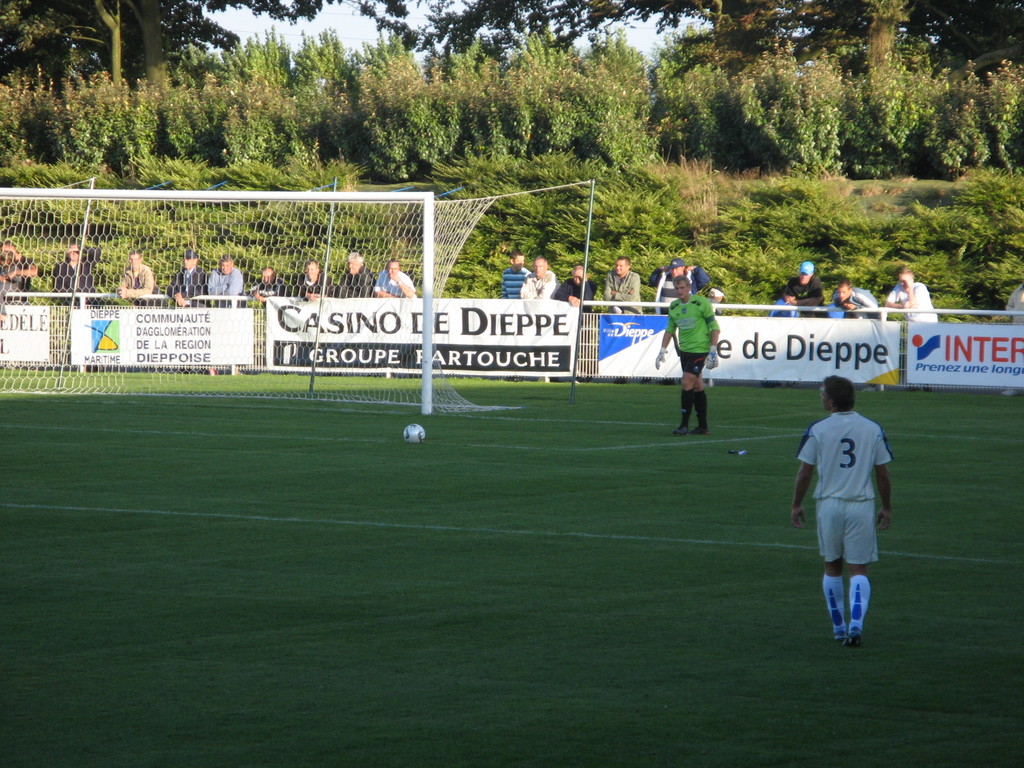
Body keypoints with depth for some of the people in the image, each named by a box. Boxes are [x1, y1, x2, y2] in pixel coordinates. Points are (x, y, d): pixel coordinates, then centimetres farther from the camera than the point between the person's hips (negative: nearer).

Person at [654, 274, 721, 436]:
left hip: (700, 349, -6)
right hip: (684, 350, 6)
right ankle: (703, 427, 14)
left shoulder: (702, 304, -10)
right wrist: (663, 350, 11)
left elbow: (714, 327, -8)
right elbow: (670, 330, 18)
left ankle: (684, 425, -11)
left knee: (687, 383, -15)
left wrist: (713, 351, -13)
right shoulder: (673, 307, 8)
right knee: (697, 386, 9)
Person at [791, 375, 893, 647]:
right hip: (862, 506, 0)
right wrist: (886, 508, 15)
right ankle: (856, 624, -16)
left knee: (832, 567, 15)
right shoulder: (873, 430, 0)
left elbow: (805, 472, -2)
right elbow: (883, 474, 3)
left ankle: (838, 627, 20)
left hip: (829, 504, 0)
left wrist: (796, 505, 11)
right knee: (858, 569, 2)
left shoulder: (817, 430, -4)